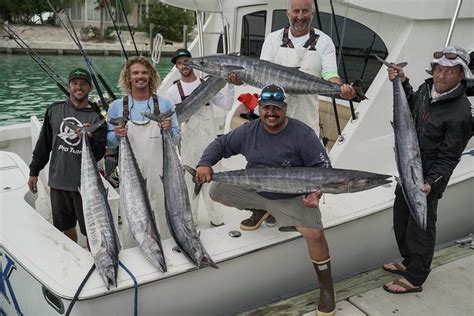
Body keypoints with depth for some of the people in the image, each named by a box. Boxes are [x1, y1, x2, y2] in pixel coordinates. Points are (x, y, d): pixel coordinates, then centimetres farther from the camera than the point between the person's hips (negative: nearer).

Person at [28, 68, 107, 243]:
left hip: (84, 184, -3)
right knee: (65, 228, 16)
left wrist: (89, 140, -28)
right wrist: (34, 171, 10)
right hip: (57, 182, 3)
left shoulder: (96, 117, -5)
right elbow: (44, 143, 10)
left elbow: (99, 154, -9)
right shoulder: (54, 110, 4)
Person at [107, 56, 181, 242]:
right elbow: (109, 143, 11)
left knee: (161, 220, 1)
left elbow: (176, 140, 10)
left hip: (159, 176, 0)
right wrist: (117, 135, -11)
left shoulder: (165, 104, 7)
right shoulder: (117, 107, 7)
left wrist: (169, 130, -11)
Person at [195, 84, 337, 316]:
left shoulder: (302, 134, -16)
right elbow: (220, 144, 5)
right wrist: (205, 163, -13)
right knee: (216, 191, 1)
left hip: (293, 198, -5)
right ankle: (259, 211, 23)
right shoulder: (248, 131, -4)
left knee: (314, 233, -27)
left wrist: (316, 192, -29)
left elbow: (323, 168, -13)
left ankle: (327, 290, -3)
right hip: (254, 190, 5)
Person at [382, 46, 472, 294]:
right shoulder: (427, 88, -2)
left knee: (420, 225, 4)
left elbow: (448, 157, -20)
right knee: (400, 217, 22)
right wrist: (402, 82, 9)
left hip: (428, 177, -8)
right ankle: (409, 262, 42)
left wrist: (431, 182, -30)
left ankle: (414, 278, 22)